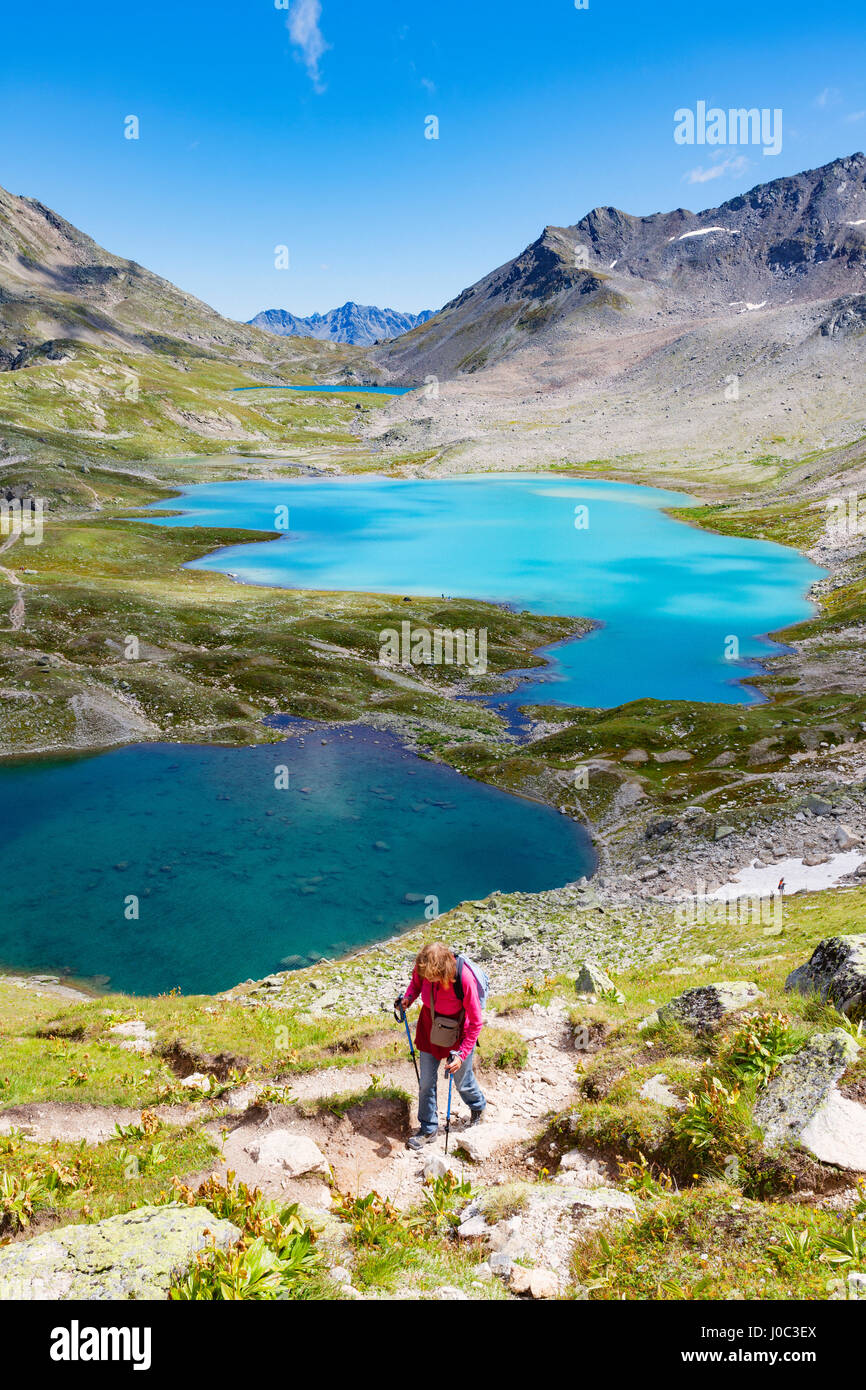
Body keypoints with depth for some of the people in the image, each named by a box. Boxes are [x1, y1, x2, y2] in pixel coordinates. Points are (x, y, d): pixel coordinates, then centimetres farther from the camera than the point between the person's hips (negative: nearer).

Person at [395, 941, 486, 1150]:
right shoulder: (422, 968, -24)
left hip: (457, 1033, -3)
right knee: (426, 1082, 11)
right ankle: (429, 1130, 32)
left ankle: (478, 1106, 51)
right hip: (429, 1029, 4)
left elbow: (476, 1022, -23)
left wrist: (462, 1054, -25)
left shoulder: (464, 979, -36)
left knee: (462, 1082, 18)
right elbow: (416, 982, 4)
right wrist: (408, 997, -16)